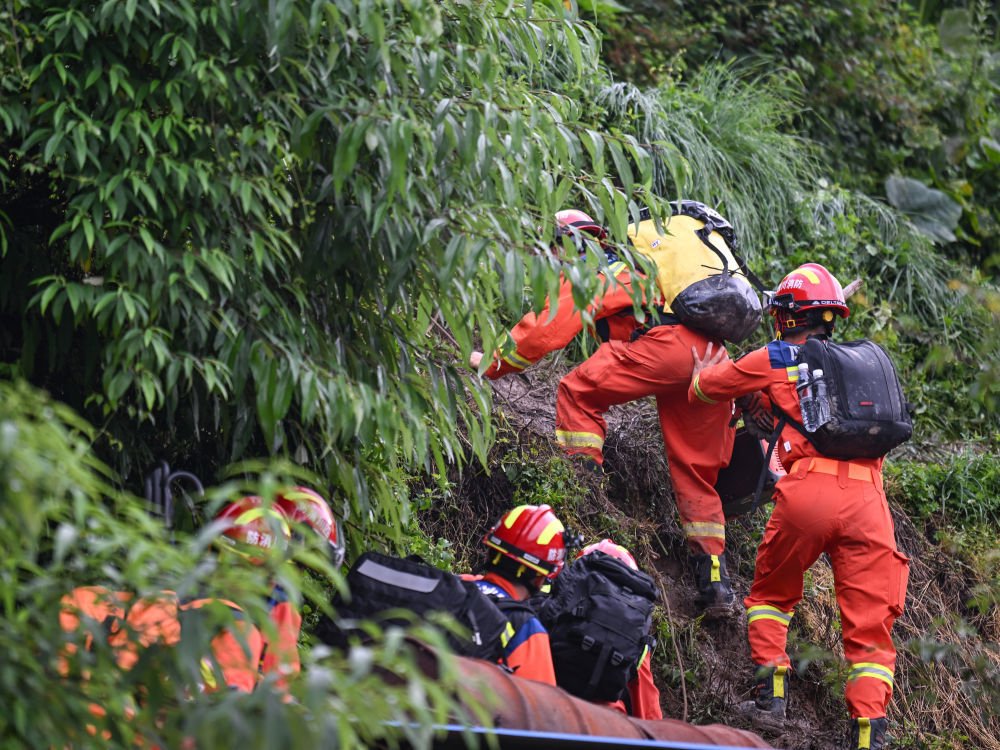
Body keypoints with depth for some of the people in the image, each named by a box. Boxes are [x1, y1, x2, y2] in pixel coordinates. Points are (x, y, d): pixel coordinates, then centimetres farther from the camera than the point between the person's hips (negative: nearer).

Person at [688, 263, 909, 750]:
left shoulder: (775, 360, 11)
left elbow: (704, 390, 23)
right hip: (867, 497, 3)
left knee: (771, 595, 21)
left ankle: (771, 697, 9)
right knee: (869, 626, 3)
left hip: (808, 491, -3)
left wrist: (705, 371, 46)